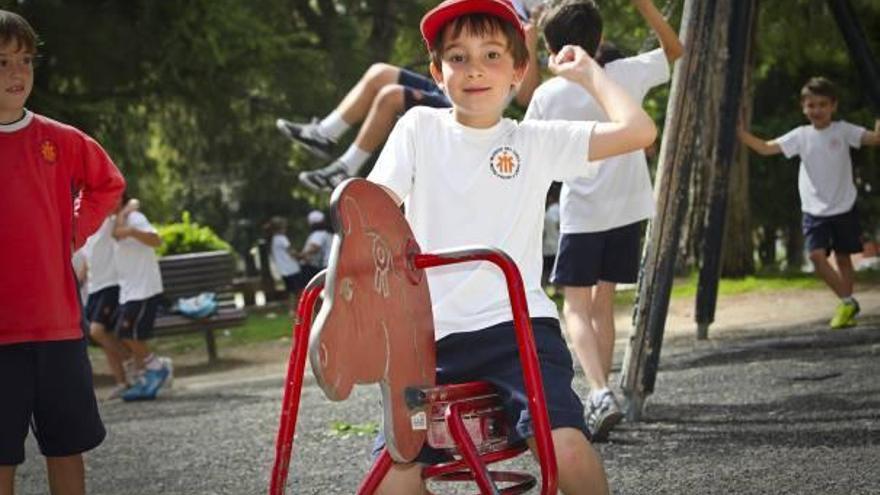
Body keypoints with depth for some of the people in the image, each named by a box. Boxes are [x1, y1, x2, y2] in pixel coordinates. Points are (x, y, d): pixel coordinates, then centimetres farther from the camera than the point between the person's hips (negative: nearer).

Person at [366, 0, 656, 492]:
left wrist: (587, 72, 8)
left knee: (566, 446, -26)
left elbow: (637, 130, -3)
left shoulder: (537, 141, 7)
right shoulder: (420, 128, 10)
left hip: (518, 325, -1)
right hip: (434, 335, 1)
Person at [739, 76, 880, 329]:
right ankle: (847, 302, -3)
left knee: (843, 257, 8)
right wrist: (739, 133, -14)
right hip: (814, 211, 1)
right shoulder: (801, 136, 1)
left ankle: (846, 306, 22)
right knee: (817, 255, -14)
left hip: (844, 208, -1)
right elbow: (766, 148, -2)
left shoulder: (843, 130, -4)